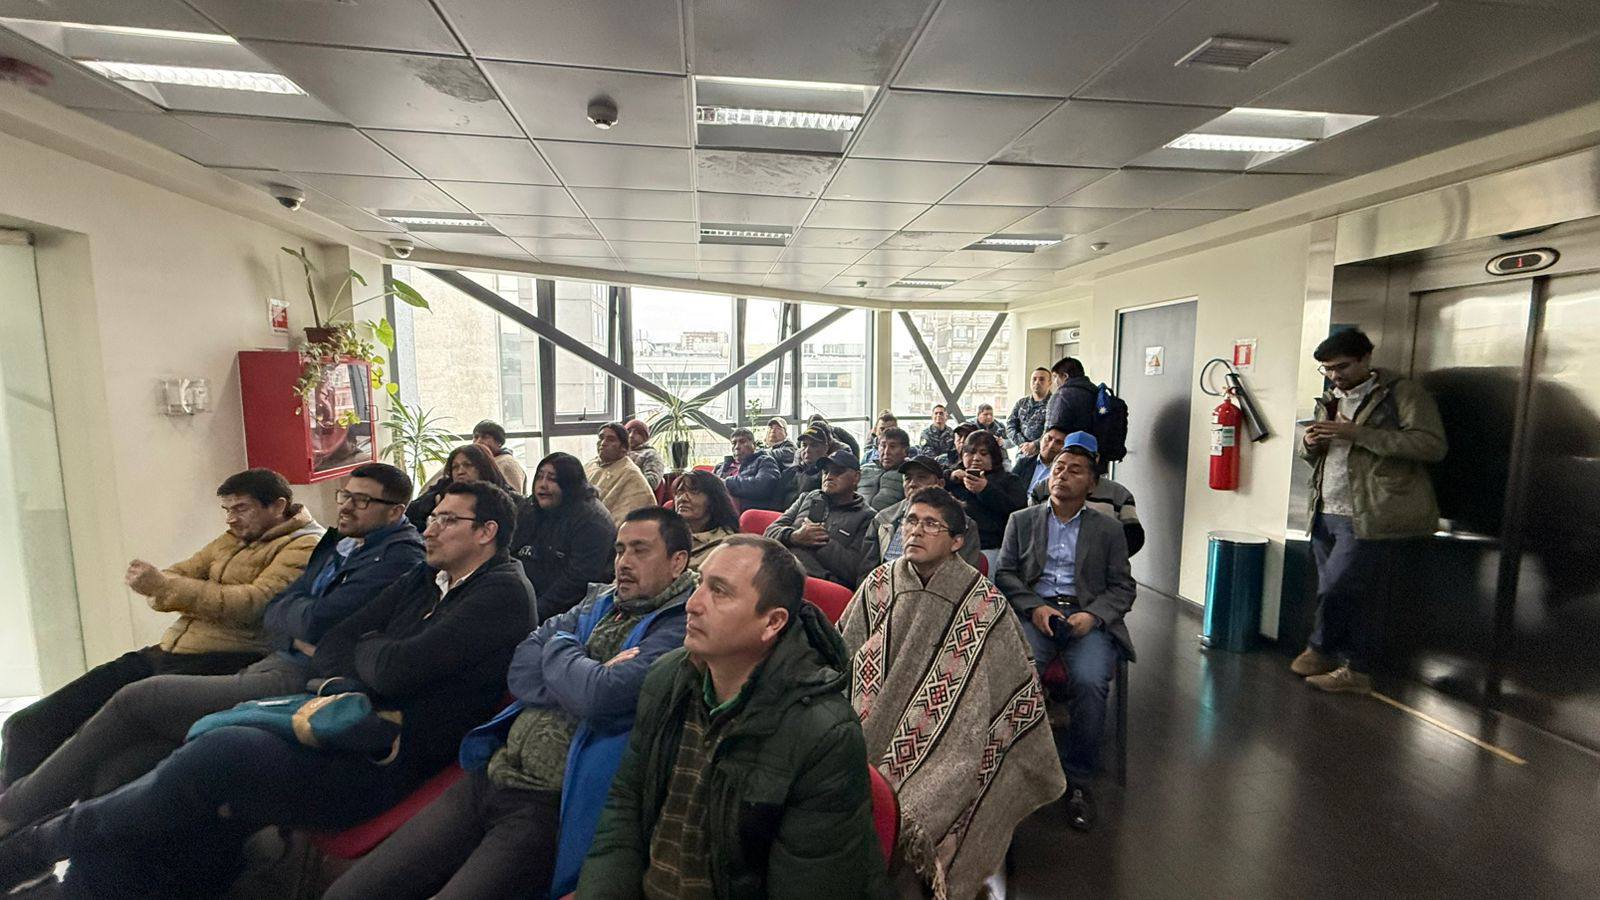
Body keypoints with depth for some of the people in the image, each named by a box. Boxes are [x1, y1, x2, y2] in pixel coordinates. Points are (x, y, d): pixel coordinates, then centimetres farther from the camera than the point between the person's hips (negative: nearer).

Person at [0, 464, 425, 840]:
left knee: (137, 698, -4)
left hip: (296, 683, -8)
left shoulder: (399, 555, -12)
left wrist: (295, 604, 3)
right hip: (269, 669, 8)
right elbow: (272, 613, 15)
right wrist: (297, 637, -6)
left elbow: (316, 622, -19)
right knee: (112, 771, -1)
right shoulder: (338, 544, 17)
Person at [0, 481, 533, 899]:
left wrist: (367, 645, 3)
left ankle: (52, 838, 7)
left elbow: (396, 669, -19)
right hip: (339, 728, 8)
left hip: (382, 761, -8)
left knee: (220, 751, -19)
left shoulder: (504, 593, -12)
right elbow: (335, 642, 13)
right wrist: (335, 685, -7)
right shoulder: (423, 578, 15)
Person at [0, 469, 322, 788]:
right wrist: (151, 581, -9)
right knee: (27, 724, 1)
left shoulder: (306, 547, -6)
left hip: (225, 661, -9)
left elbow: (255, 603, -19)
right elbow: (176, 574, 15)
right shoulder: (230, 540, 22)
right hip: (168, 652, 9)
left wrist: (164, 587, -18)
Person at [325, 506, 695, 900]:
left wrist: (558, 647, -5)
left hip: (551, 805, -7)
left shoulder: (678, 629, -12)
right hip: (488, 779, 7)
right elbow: (521, 671, 5)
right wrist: (588, 678, -14)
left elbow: (601, 697, -26)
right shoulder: (599, 604, 13)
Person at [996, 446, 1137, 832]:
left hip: (1087, 617, 0)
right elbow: (1005, 573, 10)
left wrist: (1093, 615, -9)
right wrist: (1035, 607, -8)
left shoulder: (1108, 529, 15)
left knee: (1090, 682, -29)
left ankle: (1079, 780, -9)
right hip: (1034, 612, 0)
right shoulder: (1022, 521, 16)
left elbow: (1123, 587, 11)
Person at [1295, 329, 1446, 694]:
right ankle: (1356, 671, 23)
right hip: (1327, 514, 7)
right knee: (1351, 595, 13)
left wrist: (1358, 434, -21)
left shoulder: (1403, 393, -3)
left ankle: (1320, 650, 13)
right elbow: (1313, 455, 26)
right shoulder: (1330, 400, 18)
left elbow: (1433, 445, -15)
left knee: (1336, 589, -8)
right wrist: (1311, 444, 1)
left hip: (1369, 517, -7)